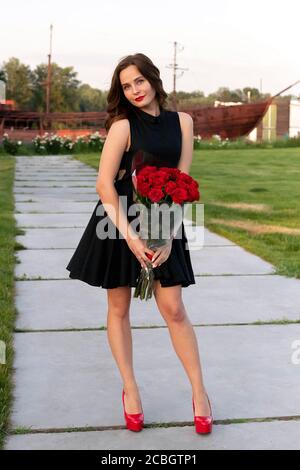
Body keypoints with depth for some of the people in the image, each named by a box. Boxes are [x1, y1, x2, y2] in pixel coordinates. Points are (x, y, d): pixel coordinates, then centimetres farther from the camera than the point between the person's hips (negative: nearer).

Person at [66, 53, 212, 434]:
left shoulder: (181, 122, 1)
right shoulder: (123, 125, -8)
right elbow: (104, 184, -13)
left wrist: (169, 234, -10)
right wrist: (130, 236, -18)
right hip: (119, 222, -1)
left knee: (173, 309, 0)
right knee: (119, 306, 7)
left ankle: (199, 391, 12)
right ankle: (130, 390, 21)